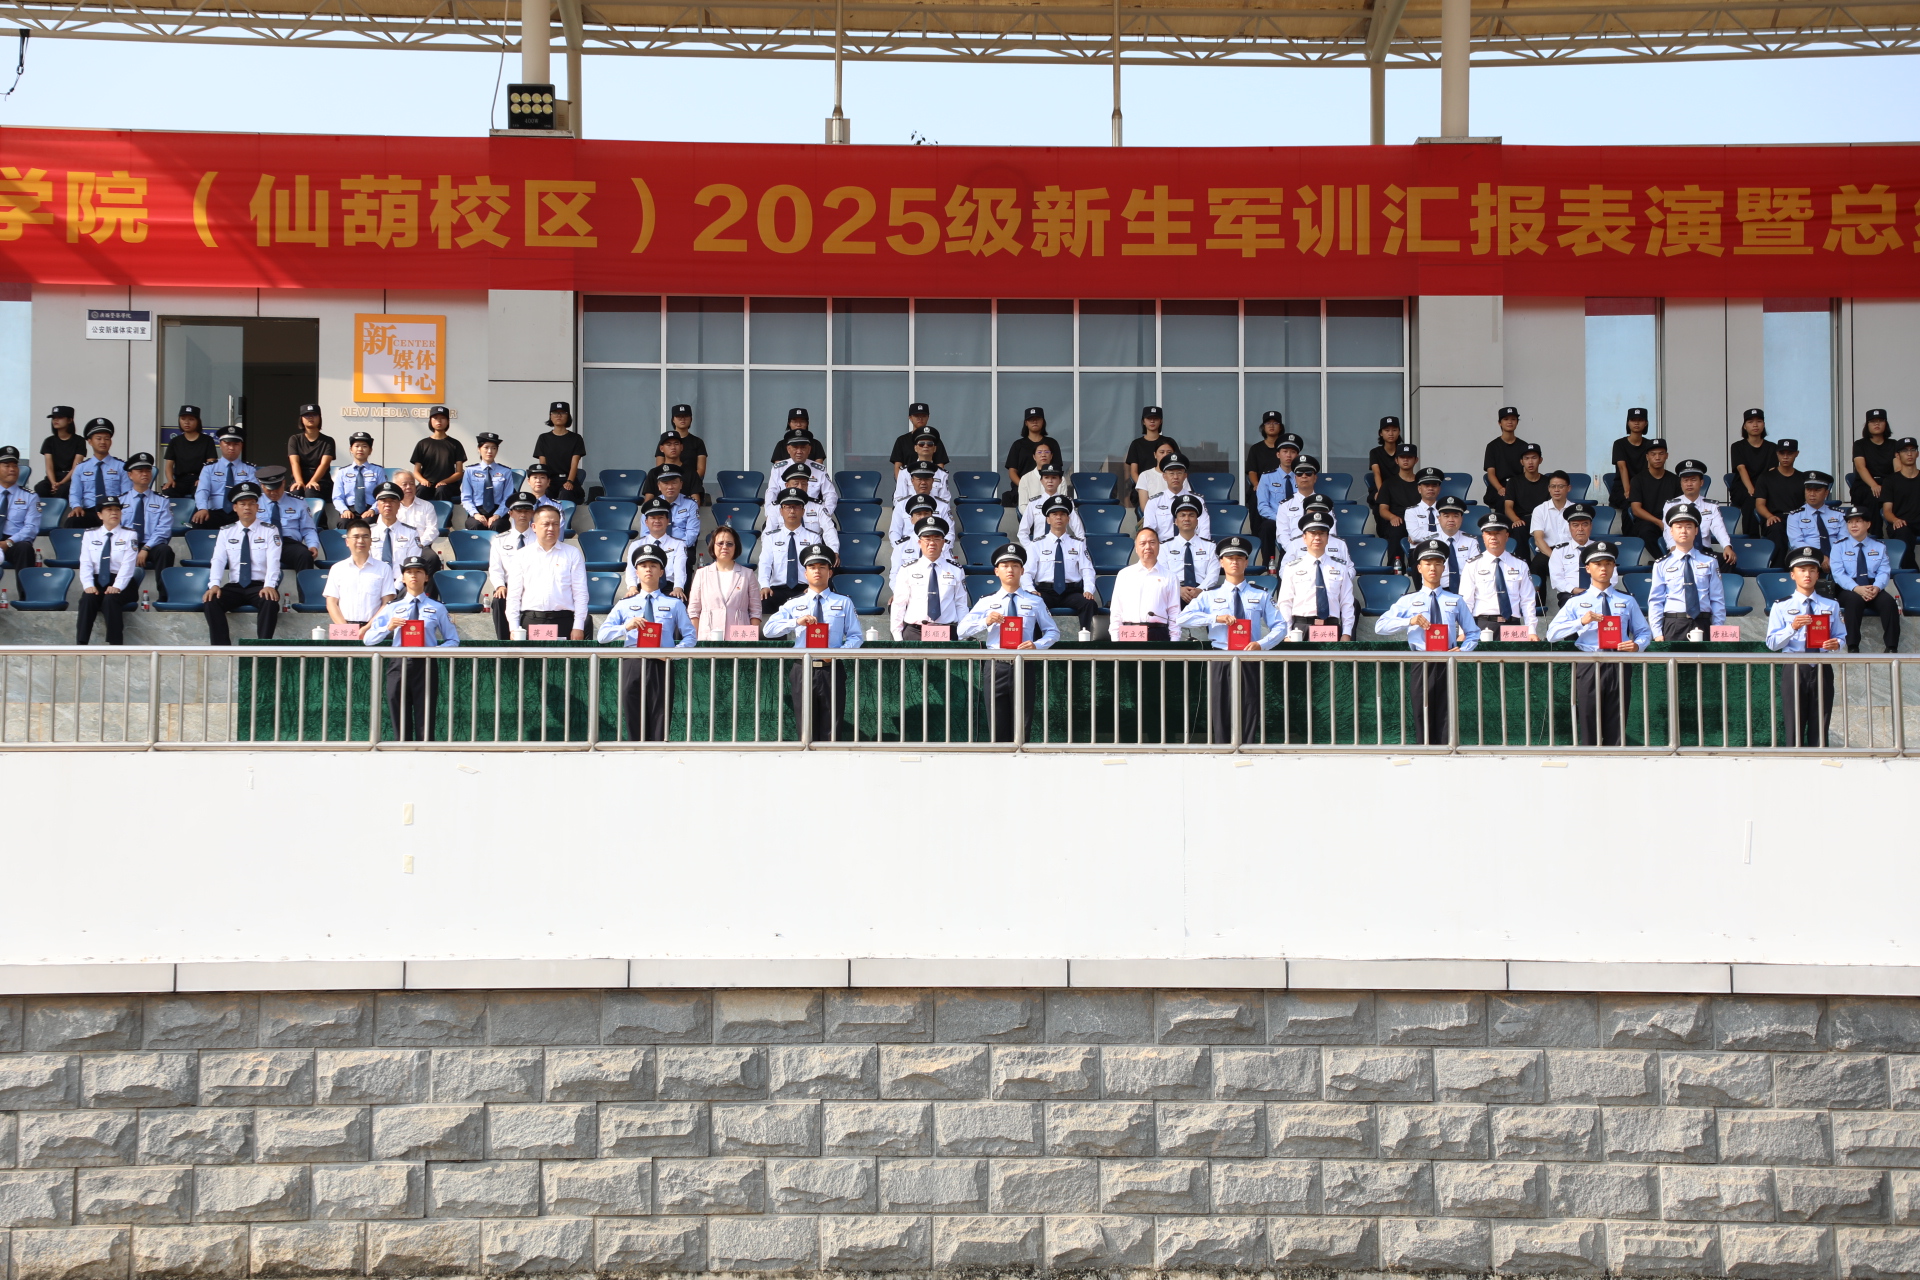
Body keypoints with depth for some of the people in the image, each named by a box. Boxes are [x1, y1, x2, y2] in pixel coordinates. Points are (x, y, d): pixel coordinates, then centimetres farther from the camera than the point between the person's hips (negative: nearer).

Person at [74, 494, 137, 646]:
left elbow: (128, 565, -8)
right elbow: (85, 563, 2)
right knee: (87, 599, -29)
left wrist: (117, 587, -22)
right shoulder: (89, 535, 10)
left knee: (111, 599, -33)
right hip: (96, 581, 2)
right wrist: (88, 585, -16)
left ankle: (115, 645, -32)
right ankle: (81, 643, -34)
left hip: (119, 583, -2)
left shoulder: (129, 535, 3)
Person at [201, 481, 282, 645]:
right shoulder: (226, 532, 10)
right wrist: (214, 584, -20)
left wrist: (269, 586, -27)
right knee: (210, 601, -26)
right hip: (234, 586, 3)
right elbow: (218, 560, 0)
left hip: (260, 586, -2)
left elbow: (273, 561, -9)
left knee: (270, 602, -36)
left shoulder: (269, 531, 3)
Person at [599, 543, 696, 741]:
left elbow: (690, 636, 6)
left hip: (660, 666, -1)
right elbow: (601, 636, 5)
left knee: (660, 726, -5)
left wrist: (673, 652, -14)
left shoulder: (674, 605, 13)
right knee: (634, 727, 1)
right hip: (632, 665, 2)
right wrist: (626, 627, -13)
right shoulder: (624, 605, 15)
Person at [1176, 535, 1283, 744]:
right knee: (1221, 713, 1)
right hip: (1220, 660, 0)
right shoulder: (1210, 596, 8)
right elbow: (1184, 618, -6)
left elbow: (1278, 627, 6)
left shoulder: (1261, 595, 12)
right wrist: (1216, 618, -17)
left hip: (1249, 661, 0)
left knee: (1249, 714, -2)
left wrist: (1261, 644, -14)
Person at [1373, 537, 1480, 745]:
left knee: (1447, 719, -5)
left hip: (1446, 663, 0)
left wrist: (1463, 650, -6)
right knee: (1422, 718, 1)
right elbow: (1380, 627, -2)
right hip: (1420, 663, 0)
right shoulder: (1408, 601, 10)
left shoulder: (1455, 601, 14)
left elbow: (1473, 633, 15)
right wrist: (1409, 621, -16)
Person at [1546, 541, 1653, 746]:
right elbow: (1552, 633, -2)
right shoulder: (1576, 602, 9)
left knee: (1616, 729, 1)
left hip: (1618, 666, 1)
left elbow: (1645, 632, 12)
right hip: (1588, 666, -1)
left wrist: (1637, 645, -11)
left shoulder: (1627, 601, 15)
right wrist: (1581, 622, -16)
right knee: (1589, 727, -1)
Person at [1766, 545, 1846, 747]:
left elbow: (1842, 638, 8)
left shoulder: (1831, 606, 13)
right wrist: (1792, 627, -20)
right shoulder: (1781, 607, 6)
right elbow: (1772, 643, -3)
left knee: (1819, 730, 3)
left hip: (1822, 670, 2)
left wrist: (1836, 644, -15)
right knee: (1793, 730, -3)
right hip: (1794, 670, -2)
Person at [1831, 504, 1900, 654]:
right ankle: (1853, 647, -35)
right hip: (1848, 590, -2)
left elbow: (1884, 572, 2)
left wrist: (1877, 587, -22)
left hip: (1874, 588, 2)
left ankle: (1892, 647, -26)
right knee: (1854, 599, -37)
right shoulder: (1839, 546, 5)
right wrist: (1857, 588, -25)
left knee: (1888, 601, -29)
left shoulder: (1879, 546, 13)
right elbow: (1838, 573, -7)